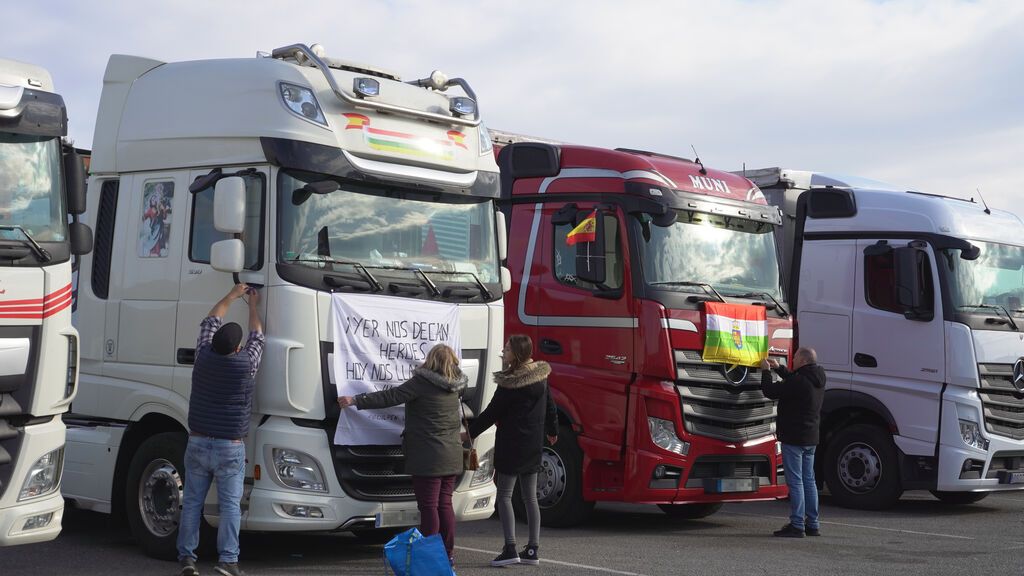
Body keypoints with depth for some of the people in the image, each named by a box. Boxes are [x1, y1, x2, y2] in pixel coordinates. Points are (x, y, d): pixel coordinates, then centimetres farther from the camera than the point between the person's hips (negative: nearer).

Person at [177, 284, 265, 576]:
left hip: (197, 443, 3)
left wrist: (231, 296, 26)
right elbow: (257, 336, 10)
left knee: (192, 502, 9)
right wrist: (253, 306, 24)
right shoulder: (245, 364, -10)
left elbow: (211, 322, 15)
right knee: (230, 506, 0)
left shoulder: (204, 356, -2)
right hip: (230, 448, -3)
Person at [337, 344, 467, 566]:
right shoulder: (455, 386, 7)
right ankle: (448, 553, 17)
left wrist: (355, 401, -14)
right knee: (445, 504, 13)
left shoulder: (422, 382, -14)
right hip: (451, 457, 7)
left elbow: (390, 397, -17)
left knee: (428, 506, -3)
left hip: (427, 458, -7)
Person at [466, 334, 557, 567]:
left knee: (504, 495, -2)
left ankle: (510, 549, -10)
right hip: (534, 445, 7)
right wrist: (553, 430, 31)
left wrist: (470, 433, -2)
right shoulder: (541, 377, 5)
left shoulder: (510, 385, -17)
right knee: (530, 497, 12)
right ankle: (532, 550, 14)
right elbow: (549, 407, 15)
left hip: (511, 445, -7)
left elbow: (491, 413, -12)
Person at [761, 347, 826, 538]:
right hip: (811, 438, 9)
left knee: (795, 481, -6)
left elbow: (771, 391, -15)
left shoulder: (799, 382, -20)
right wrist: (778, 368, 28)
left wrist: (766, 371, 1)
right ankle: (812, 524, 18)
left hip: (794, 438, -9)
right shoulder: (817, 381, 10)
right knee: (808, 480, 14)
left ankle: (797, 525, -6)